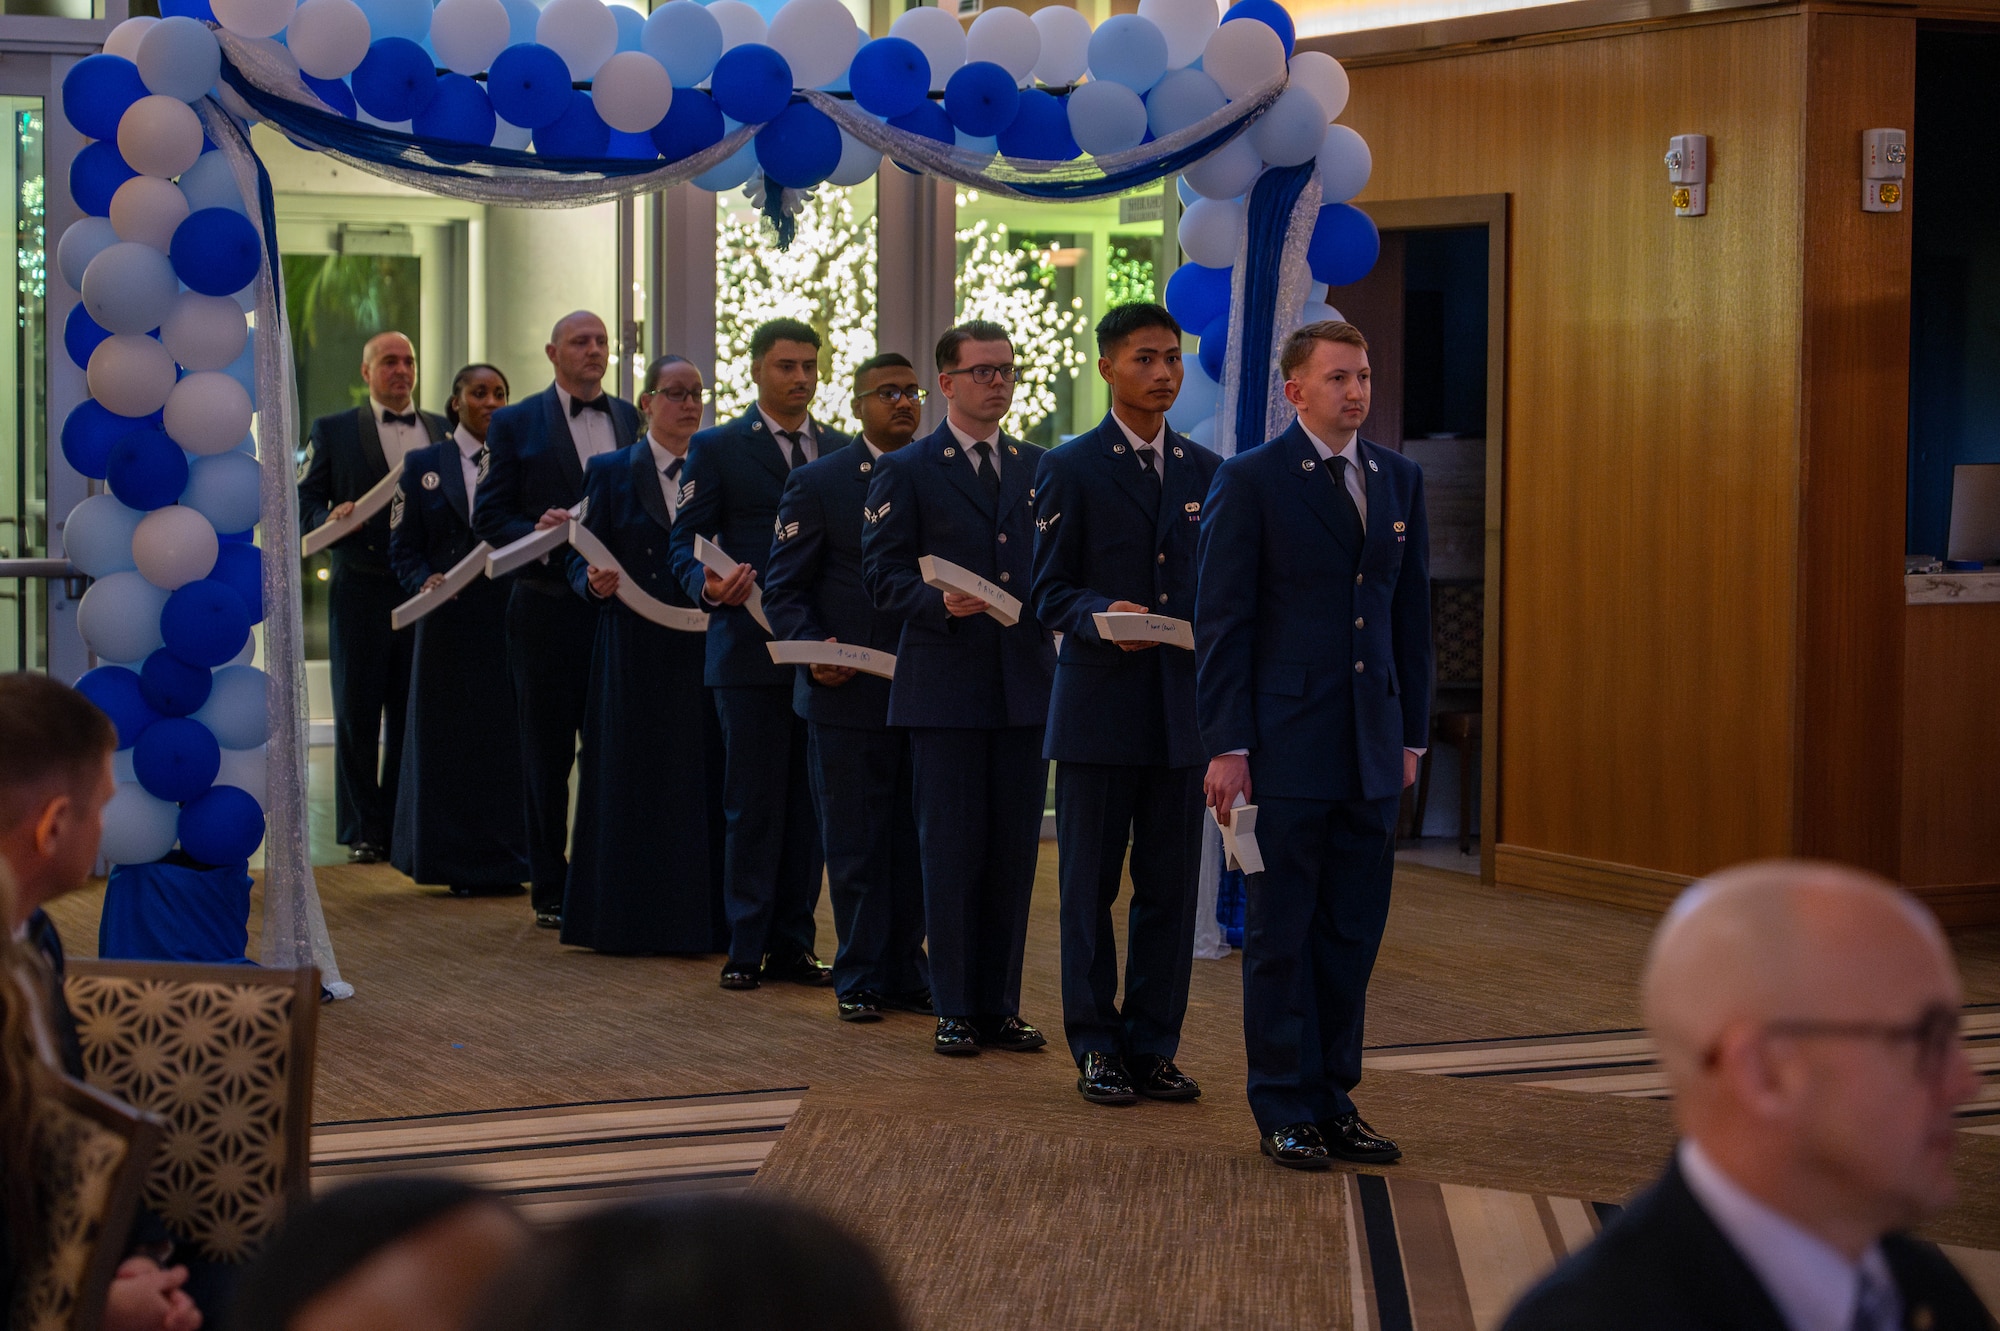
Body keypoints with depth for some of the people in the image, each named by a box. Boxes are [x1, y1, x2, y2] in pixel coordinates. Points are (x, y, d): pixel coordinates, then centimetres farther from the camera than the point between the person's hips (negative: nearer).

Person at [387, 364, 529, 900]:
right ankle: (456, 860, 10)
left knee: (510, 734, -1)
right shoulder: (423, 466, 8)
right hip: (451, 620, 0)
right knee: (450, 738, 2)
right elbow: (404, 548, 5)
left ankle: (506, 860, 6)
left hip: (512, 615, 0)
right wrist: (425, 583, -13)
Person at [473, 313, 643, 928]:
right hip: (548, 606, -2)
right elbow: (489, 517, 0)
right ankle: (550, 889, 10)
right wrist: (536, 533, -19)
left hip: (620, 602, 2)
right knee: (548, 754, 4)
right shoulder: (516, 424, 3)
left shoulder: (632, 420, 11)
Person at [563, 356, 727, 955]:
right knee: (634, 782, 1)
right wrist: (597, 584, -19)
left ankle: (700, 916, 6)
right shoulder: (610, 472, 5)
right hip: (635, 652, -2)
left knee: (703, 781, 0)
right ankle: (630, 919, 7)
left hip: (704, 649, 2)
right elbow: (581, 562, 2)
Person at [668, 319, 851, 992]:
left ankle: (793, 942, 13)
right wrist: (708, 585, -23)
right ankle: (747, 947, 6)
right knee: (754, 803, -1)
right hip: (751, 651, -4)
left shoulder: (843, 451, 13)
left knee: (810, 803, 6)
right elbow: (686, 543, -2)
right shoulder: (717, 449, 2)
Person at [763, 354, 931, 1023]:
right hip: (849, 693, -3)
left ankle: (905, 971, 17)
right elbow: (783, 590, 0)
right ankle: (860, 979, 11)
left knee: (917, 841, 7)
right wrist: (815, 652, -16)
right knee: (856, 843, 2)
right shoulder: (818, 483, 1)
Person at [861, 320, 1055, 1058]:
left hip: (1024, 684, 4)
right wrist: (939, 603, -20)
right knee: (952, 851, -1)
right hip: (945, 688, -4)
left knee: (1015, 851, 6)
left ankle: (1000, 1004, 13)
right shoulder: (906, 472, 2)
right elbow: (882, 573, -4)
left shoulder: (1037, 467, 14)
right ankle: (954, 1010, 6)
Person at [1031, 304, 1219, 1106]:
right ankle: (1097, 1049, 10)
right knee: (1090, 886, 2)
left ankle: (1153, 1047, 14)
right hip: (1099, 708, -4)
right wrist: (1101, 616, -22)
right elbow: (1050, 593, -3)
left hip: (1182, 708, 4)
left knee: (1171, 887, 5)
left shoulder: (1206, 471, 13)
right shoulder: (1070, 469, 0)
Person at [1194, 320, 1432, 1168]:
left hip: (1371, 747, 5)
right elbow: (1221, 621, -6)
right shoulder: (1251, 481, -4)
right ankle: (1285, 1113, 9)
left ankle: (1334, 1100, 18)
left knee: (1354, 932, 8)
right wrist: (1226, 746, -11)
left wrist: (1411, 732, 11)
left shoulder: (1400, 480, 11)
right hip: (1287, 742, -5)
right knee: (1282, 932, 2)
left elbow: (1412, 613, 15)